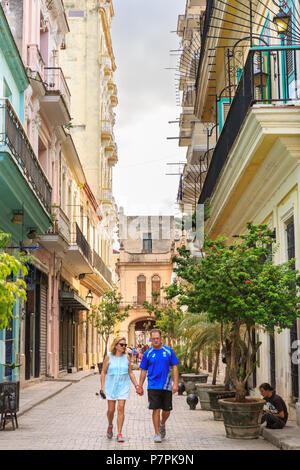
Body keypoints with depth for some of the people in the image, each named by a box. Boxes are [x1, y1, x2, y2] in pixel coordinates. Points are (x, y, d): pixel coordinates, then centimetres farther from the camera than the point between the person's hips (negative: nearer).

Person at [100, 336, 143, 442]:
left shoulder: (126, 357, 4)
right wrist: (102, 387, -5)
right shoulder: (109, 357, -1)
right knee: (111, 409, 3)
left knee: (121, 409, -8)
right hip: (111, 386, 0)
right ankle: (110, 426, 33)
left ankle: (119, 434, -3)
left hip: (123, 387, 1)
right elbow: (103, 372, 2)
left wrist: (136, 385, 5)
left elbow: (130, 373, 10)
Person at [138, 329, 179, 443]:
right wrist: (140, 386, 7)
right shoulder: (148, 354, 2)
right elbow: (143, 371, 8)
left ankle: (162, 424, 36)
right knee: (156, 410, -4)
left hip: (166, 386, 1)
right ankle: (157, 433, 7)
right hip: (153, 386, -1)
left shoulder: (169, 351, 2)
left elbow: (175, 368, 3)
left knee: (167, 410, 7)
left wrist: (175, 383, -6)